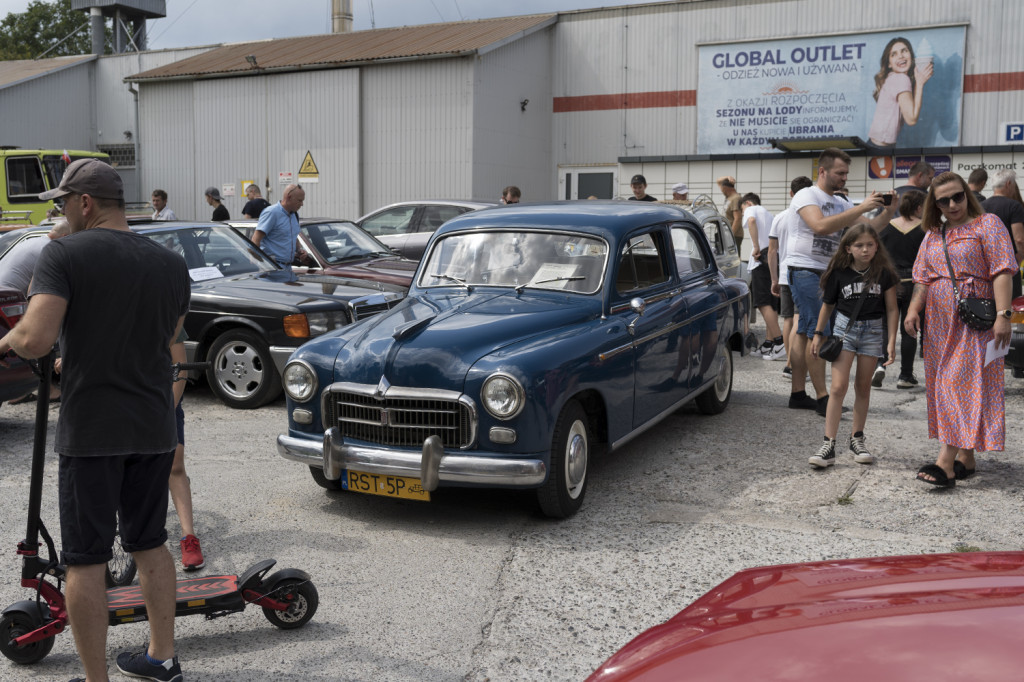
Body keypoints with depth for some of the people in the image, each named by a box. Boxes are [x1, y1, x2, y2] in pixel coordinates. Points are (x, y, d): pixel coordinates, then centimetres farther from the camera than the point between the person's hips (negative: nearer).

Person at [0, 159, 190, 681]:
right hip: (154, 427, 5)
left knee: (85, 558, 5)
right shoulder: (171, 264, 4)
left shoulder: (64, 254, -11)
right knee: (150, 543, 19)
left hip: (89, 430, -5)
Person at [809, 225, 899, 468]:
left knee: (863, 387, 11)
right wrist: (818, 334, 9)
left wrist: (891, 341, -2)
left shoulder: (883, 273, -3)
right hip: (845, 327, -1)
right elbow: (828, 304, 8)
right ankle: (829, 445, -10)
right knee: (838, 386, -10)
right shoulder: (839, 272, -3)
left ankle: (857, 439, 24)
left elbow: (892, 309, 2)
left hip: (873, 330, 1)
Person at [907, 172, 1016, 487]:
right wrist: (913, 309, -2)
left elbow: (1002, 272, -9)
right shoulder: (933, 234, 17)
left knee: (964, 383, -11)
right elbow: (923, 278, 14)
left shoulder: (987, 224, -1)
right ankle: (966, 459, 14)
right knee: (945, 386, 6)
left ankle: (946, 461, -18)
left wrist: (1003, 314, -19)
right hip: (940, 321, 6)